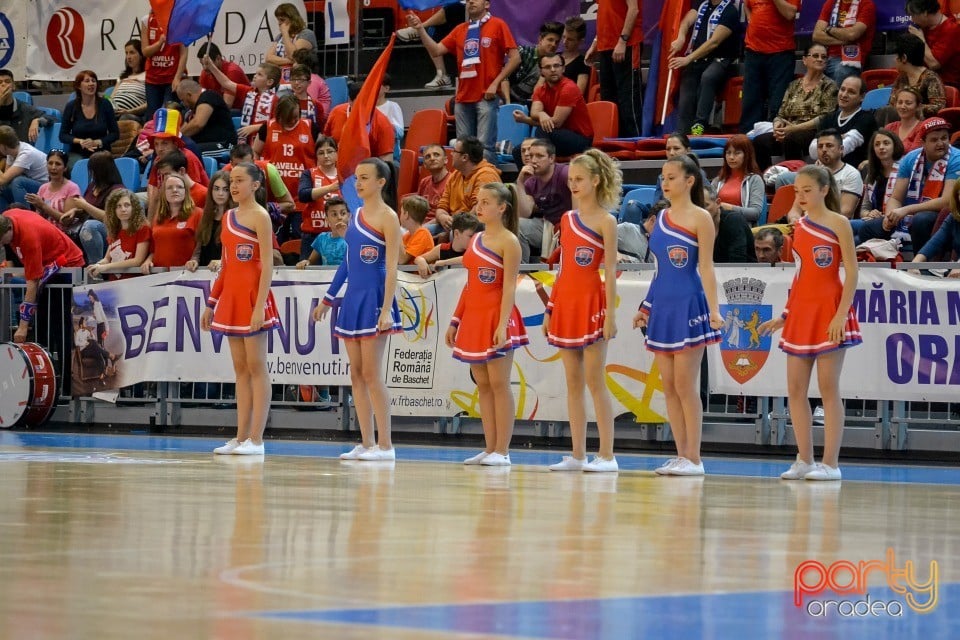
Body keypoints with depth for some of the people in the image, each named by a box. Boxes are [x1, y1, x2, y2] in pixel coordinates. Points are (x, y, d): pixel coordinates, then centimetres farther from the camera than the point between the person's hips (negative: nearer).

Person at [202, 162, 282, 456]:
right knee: (240, 369, 8)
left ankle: (256, 439, -6)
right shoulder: (228, 217, 14)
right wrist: (211, 303, 17)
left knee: (256, 367, -5)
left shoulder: (260, 217, -8)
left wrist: (260, 305, -21)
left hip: (252, 296, -8)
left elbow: (267, 265, -14)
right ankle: (241, 437, 9)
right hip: (230, 295, 8)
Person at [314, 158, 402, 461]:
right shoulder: (356, 216, 15)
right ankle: (366, 443, 9)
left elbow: (392, 268, -13)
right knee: (356, 374, 6)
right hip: (352, 297, 8)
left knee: (371, 373, -8)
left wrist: (386, 310, -21)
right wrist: (328, 300, 21)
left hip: (373, 298, -8)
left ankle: (385, 445, -4)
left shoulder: (387, 218, -8)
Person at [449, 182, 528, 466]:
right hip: (473, 317, 8)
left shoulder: (508, 241, -8)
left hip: (496, 317, -8)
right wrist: (455, 321, 14)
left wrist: (502, 325, -22)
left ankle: (502, 451, -5)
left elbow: (509, 287, -14)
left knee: (499, 384, -6)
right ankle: (489, 449, 9)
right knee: (483, 385, 7)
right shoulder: (476, 239, 14)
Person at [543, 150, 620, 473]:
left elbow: (610, 270, -10)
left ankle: (607, 455, -6)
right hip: (565, 303, 6)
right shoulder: (567, 218, 12)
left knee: (594, 381, -7)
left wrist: (611, 313, -16)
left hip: (591, 303, -6)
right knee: (573, 382, 6)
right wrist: (550, 309, 13)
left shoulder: (605, 221, -5)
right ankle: (578, 455, 8)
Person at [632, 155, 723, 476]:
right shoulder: (661, 218, 13)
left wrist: (714, 310, -18)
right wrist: (646, 308, 19)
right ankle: (681, 455, 9)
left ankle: (694, 458, -2)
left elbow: (706, 268, -10)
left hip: (688, 305, -7)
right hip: (662, 305, 7)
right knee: (669, 386, 5)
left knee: (685, 384, -7)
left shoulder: (700, 218, -5)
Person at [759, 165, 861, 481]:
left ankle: (830, 463, -2)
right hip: (800, 312, 6)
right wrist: (784, 316, 15)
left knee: (828, 388, -4)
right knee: (795, 389, 3)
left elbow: (851, 272, -9)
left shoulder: (838, 224, -5)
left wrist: (841, 314, -18)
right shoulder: (799, 227, 12)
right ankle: (804, 460, 10)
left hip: (828, 312, -6)